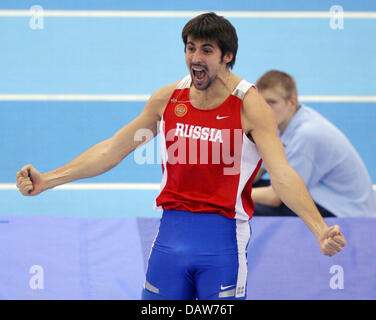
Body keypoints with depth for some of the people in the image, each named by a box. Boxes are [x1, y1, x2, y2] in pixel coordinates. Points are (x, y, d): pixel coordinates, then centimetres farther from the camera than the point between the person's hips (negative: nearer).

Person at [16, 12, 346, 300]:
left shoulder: (250, 105, -9)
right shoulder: (167, 99, 5)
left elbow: (282, 173, -19)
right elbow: (112, 149, 10)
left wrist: (320, 229, -34)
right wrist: (46, 180, 5)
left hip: (223, 237, -4)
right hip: (171, 231, 4)